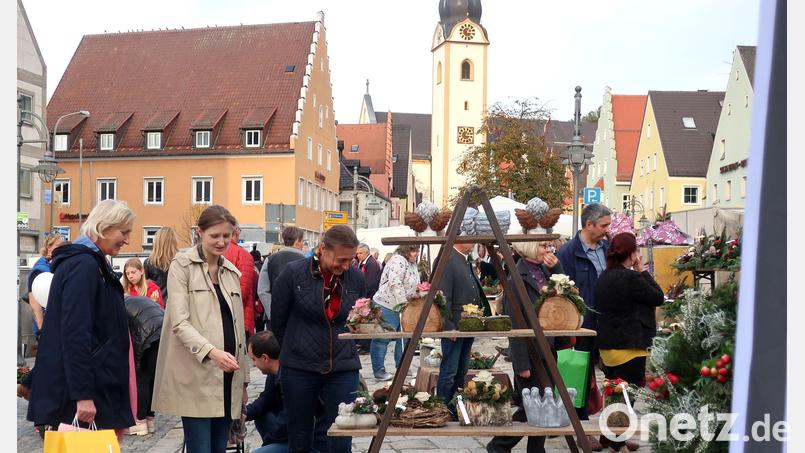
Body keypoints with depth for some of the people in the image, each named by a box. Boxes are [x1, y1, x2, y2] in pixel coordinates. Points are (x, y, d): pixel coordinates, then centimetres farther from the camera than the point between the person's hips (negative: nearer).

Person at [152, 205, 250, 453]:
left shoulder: (231, 272, 16)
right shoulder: (182, 265, -2)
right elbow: (179, 322, -12)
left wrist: (243, 379, 16)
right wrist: (212, 352, -28)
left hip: (226, 376, 6)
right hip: (196, 377, -6)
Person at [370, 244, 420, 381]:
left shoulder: (412, 264, 13)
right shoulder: (398, 261, -17)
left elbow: (414, 286, 22)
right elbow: (395, 284, -26)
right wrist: (403, 303, -25)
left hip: (404, 306, 10)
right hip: (388, 305, -10)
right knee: (382, 339, -1)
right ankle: (379, 370, 5)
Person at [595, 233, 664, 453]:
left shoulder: (605, 277, 8)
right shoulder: (630, 278, -21)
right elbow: (658, 298, -9)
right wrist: (643, 272, -4)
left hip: (607, 344, 9)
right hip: (628, 346, -9)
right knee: (626, 397, 2)